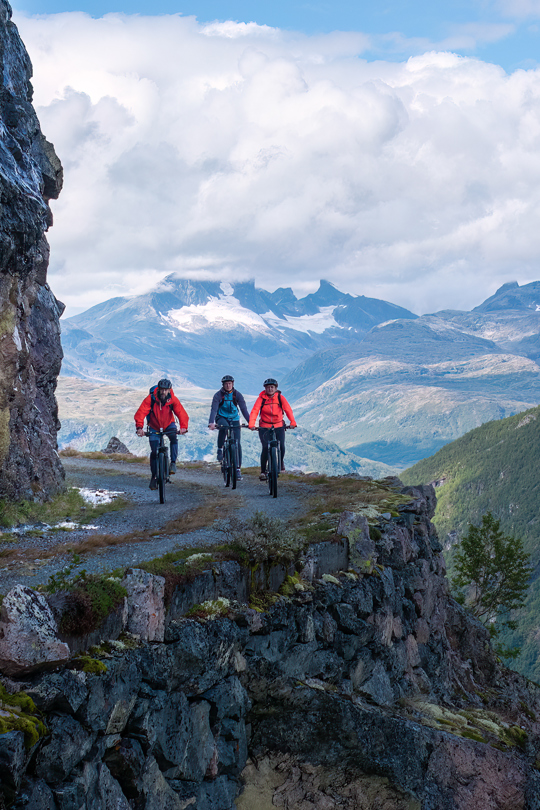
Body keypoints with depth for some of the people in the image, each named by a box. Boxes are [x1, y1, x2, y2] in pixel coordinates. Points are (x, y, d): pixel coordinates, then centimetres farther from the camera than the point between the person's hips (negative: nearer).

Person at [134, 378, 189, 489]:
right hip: (154, 427, 0)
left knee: (173, 439, -32)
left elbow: (182, 413, -29)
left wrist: (183, 427, -47)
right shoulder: (150, 399, -25)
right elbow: (140, 413, -31)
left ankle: (173, 463, -20)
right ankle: (153, 477, 10)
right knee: (154, 452, -3)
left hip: (169, 425, 0)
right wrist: (139, 427, -48)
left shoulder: (173, 400, -21)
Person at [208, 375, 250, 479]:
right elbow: (214, 409, -22)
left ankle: (238, 469, -1)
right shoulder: (218, 395, -12)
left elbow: (244, 409, -13)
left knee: (237, 443, -7)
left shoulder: (237, 395, -8)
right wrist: (211, 423, -38)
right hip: (222, 418, -2)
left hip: (234, 419, 2)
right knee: (223, 427, -39)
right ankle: (220, 449, -20)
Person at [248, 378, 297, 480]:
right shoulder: (261, 398, -7)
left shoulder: (280, 397, -4)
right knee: (265, 448, -15)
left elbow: (288, 409, -13)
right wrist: (251, 425, -31)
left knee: (281, 446, -14)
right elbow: (254, 411, -16)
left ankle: (281, 462, 19)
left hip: (279, 426, 1)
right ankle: (263, 471, -1)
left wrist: (292, 422, -28)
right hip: (264, 427, -1)